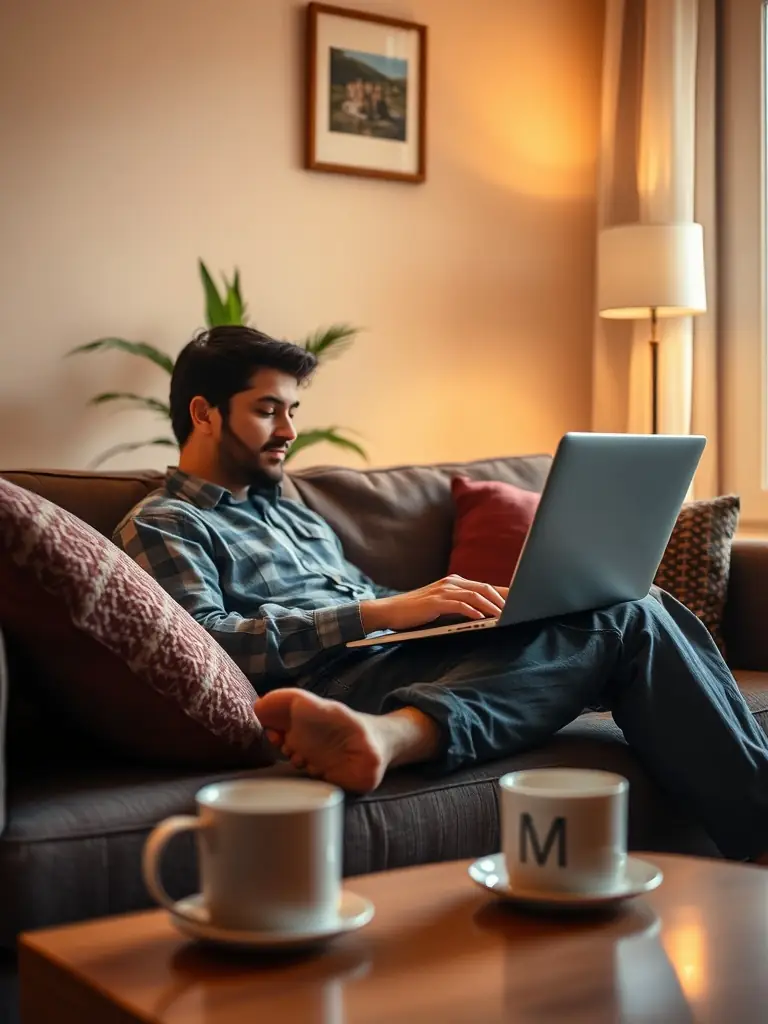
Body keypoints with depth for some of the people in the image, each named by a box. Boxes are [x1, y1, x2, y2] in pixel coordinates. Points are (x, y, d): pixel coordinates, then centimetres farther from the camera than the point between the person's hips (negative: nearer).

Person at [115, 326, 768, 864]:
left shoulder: (291, 513, 33)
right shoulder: (161, 525, 7)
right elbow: (204, 644, -11)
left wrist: (461, 602, 8)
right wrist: (379, 613, -16)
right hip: (339, 679, -8)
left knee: (637, 614, -15)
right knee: (626, 625, -22)